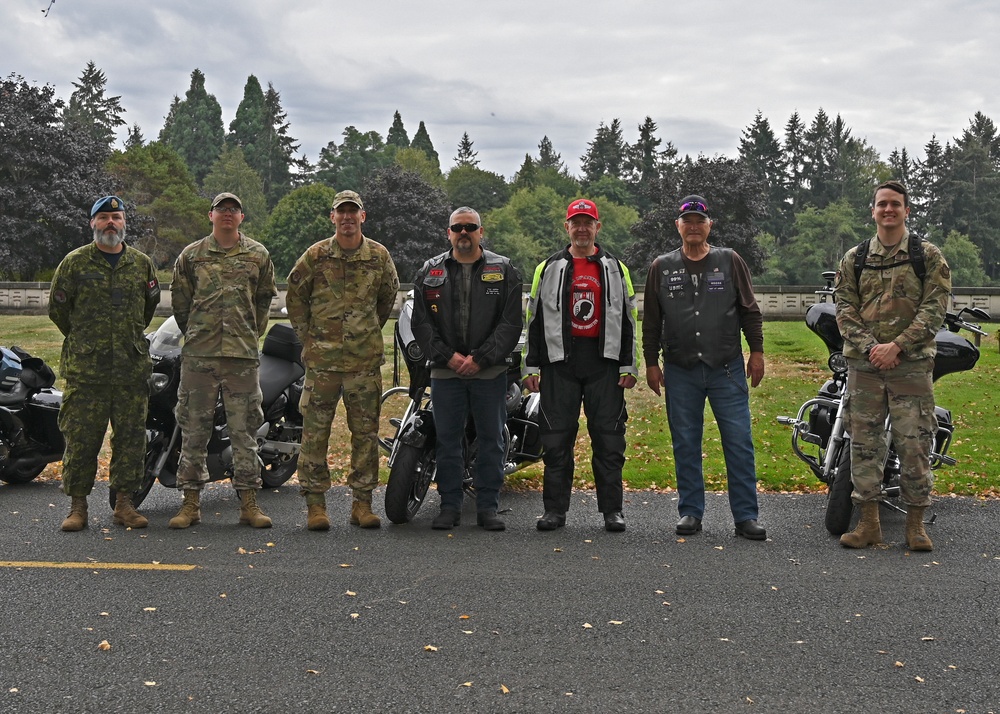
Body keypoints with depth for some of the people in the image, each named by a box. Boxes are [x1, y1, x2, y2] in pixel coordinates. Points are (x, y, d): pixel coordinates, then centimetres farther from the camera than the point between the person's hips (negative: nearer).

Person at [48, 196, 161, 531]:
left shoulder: (141, 263, 10)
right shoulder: (74, 262, 3)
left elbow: (151, 303, 24)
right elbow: (57, 308, 10)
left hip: (132, 366, 2)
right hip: (85, 368, -2)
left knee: (130, 437, 5)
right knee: (81, 438, 0)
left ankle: (124, 502, 15)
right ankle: (78, 506, 10)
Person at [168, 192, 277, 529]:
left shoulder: (258, 255, 10)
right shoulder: (191, 255, 8)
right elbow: (179, 300, 14)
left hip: (243, 354, 0)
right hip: (199, 355, 0)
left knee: (244, 429, 3)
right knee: (194, 428, 3)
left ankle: (249, 503, 9)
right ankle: (191, 502, 12)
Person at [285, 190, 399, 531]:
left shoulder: (379, 256, 5)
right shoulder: (315, 255, 1)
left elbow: (388, 296, 20)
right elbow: (295, 296, 11)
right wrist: (307, 335, 6)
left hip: (366, 359, 1)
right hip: (322, 358, -1)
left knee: (366, 432, 5)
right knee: (315, 430, 0)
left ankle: (362, 502, 14)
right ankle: (315, 503, 9)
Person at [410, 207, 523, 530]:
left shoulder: (504, 270, 4)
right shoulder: (430, 272, 9)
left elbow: (511, 322, -3)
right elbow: (421, 322, 4)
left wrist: (480, 358, -11)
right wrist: (448, 356, -9)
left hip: (490, 371, -1)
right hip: (445, 371, 1)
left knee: (491, 440, 4)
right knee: (447, 440, 5)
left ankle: (488, 507, 14)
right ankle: (450, 506, 15)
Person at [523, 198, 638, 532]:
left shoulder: (616, 268, 11)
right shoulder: (549, 268, 10)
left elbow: (629, 320, 10)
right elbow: (534, 320, 9)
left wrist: (629, 366, 2)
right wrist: (531, 366, 2)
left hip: (605, 361, 0)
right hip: (559, 361, 0)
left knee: (609, 436, 2)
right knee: (556, 438, 1)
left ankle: (612, 509, 11)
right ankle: (555, 509, 10)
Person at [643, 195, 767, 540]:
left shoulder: (730, 261, 7)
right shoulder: (662, 267, 9)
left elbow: (749, 310, 9)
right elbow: (651, 320, 11)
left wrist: (756, 351, 3)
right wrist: (651, 362, 8)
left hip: (727, 369, -1)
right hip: (680, 372, 1)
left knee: (739, 443, -2)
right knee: (685, 444, 6)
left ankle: (745, 515, 4)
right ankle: (690, 512, 16)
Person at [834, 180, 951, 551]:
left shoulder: (928, 256, 4)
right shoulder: (853, 259, 10)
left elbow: (934, 309, -4)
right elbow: (845, 309, 4)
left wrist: (896, 345, -15)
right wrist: (870, 347, -11)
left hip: (912, 363, -2)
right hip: (864, 364, 2)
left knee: (915, 444, -1)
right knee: (864, 443, 4)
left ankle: (915, 524, 11)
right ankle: (869, 522, 13)